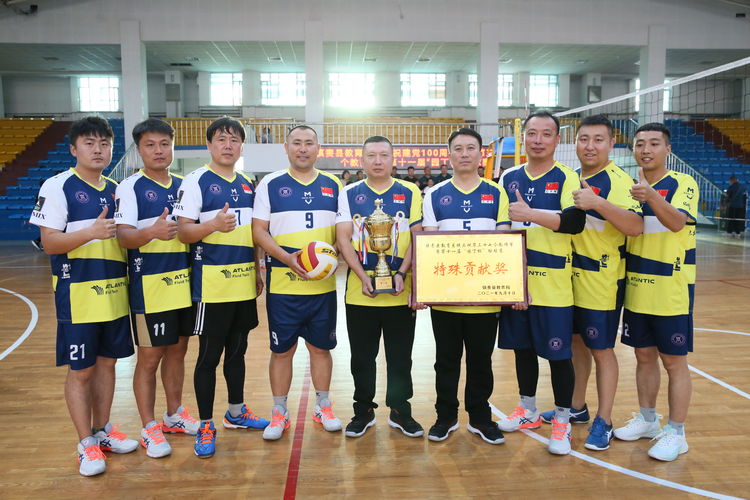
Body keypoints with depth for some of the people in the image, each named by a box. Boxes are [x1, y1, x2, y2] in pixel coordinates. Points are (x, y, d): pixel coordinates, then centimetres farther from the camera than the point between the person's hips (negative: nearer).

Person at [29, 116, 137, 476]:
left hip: (115, 292, 6)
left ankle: (102, 431, 30)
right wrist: (91, 233, -26)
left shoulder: (116, 189, 11)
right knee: (81, 370, 4)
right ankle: (86, 445, 18)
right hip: (78, 294, -5)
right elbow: (49, 243, -12)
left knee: (107, 362, 14)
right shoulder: (58, 186, -6)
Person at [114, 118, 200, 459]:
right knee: (149, 358, 3)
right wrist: (151, 232, -37)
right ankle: (149, 429, 17)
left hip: (184, 284, 6)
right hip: (149, 287, -5)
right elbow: (123, 237, -18)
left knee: (177, 351, 16)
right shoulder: (130, 187, -6)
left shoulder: (183, 186, 11)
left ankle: (174, 415, 32)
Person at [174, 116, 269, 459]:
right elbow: (183, 231, -12)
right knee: (209, 355, 2)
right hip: (212, 284, -6)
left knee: (237, 350, 17)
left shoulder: (247, 185, 13)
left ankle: (236, 412, 33)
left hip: (244, 283, 6)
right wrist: (213, 224, -31)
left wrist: (258, 272, 16)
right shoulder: (196, 181, -6)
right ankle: (205, 426, 16)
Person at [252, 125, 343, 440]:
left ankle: (323, 407, 28)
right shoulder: (270, 184, 2)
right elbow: (259, 230, -2)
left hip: (323, 283, 2)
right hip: (282, 283, -2)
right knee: (282, 350, 7)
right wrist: (286, 257, -17)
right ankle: (279, 413, 23)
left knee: (321, 347, 11)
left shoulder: (334, 186, 9)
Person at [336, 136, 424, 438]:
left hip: (401, 292, 0)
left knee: (400, 357, 10)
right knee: (362, 357, 11)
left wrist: (402, 273, -13)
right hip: (359, 291, 1)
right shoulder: (349, 194, 5)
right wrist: (363, 276, -12)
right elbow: (343, 239, 0)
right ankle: (363, 411, 27)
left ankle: (400, 411, 26)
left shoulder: (410, 193, 4)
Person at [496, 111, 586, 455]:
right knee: (522, 347, 15)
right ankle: (528, 410, 33)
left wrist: (531, 214, -21)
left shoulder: (566, 178, -4)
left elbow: (575, 222, -18)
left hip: (552, 283, -4)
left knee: (558, 352, 3)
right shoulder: (508, 177, 10)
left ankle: (562, 421, 19)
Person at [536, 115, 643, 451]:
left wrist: (597, 203, -36)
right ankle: (577, 408, 33)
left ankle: (604, 422, 17)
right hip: (570, 278, 7)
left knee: (601, 350, 3)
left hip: (601, 282, -7)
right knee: (576, 343, 17)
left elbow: (635, 226, -27)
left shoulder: (617, 181, -14)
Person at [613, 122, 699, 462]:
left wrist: (652, 197, -45)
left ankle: (676, 433, 16)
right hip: (636, 290, 5)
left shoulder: (683, 184, -7)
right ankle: (647, 420, 31)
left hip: (671, 291, -5)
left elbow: (677, 221, -27)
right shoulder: (629, 187, 9)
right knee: (644, 357, 15)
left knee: (674, 360, 3)